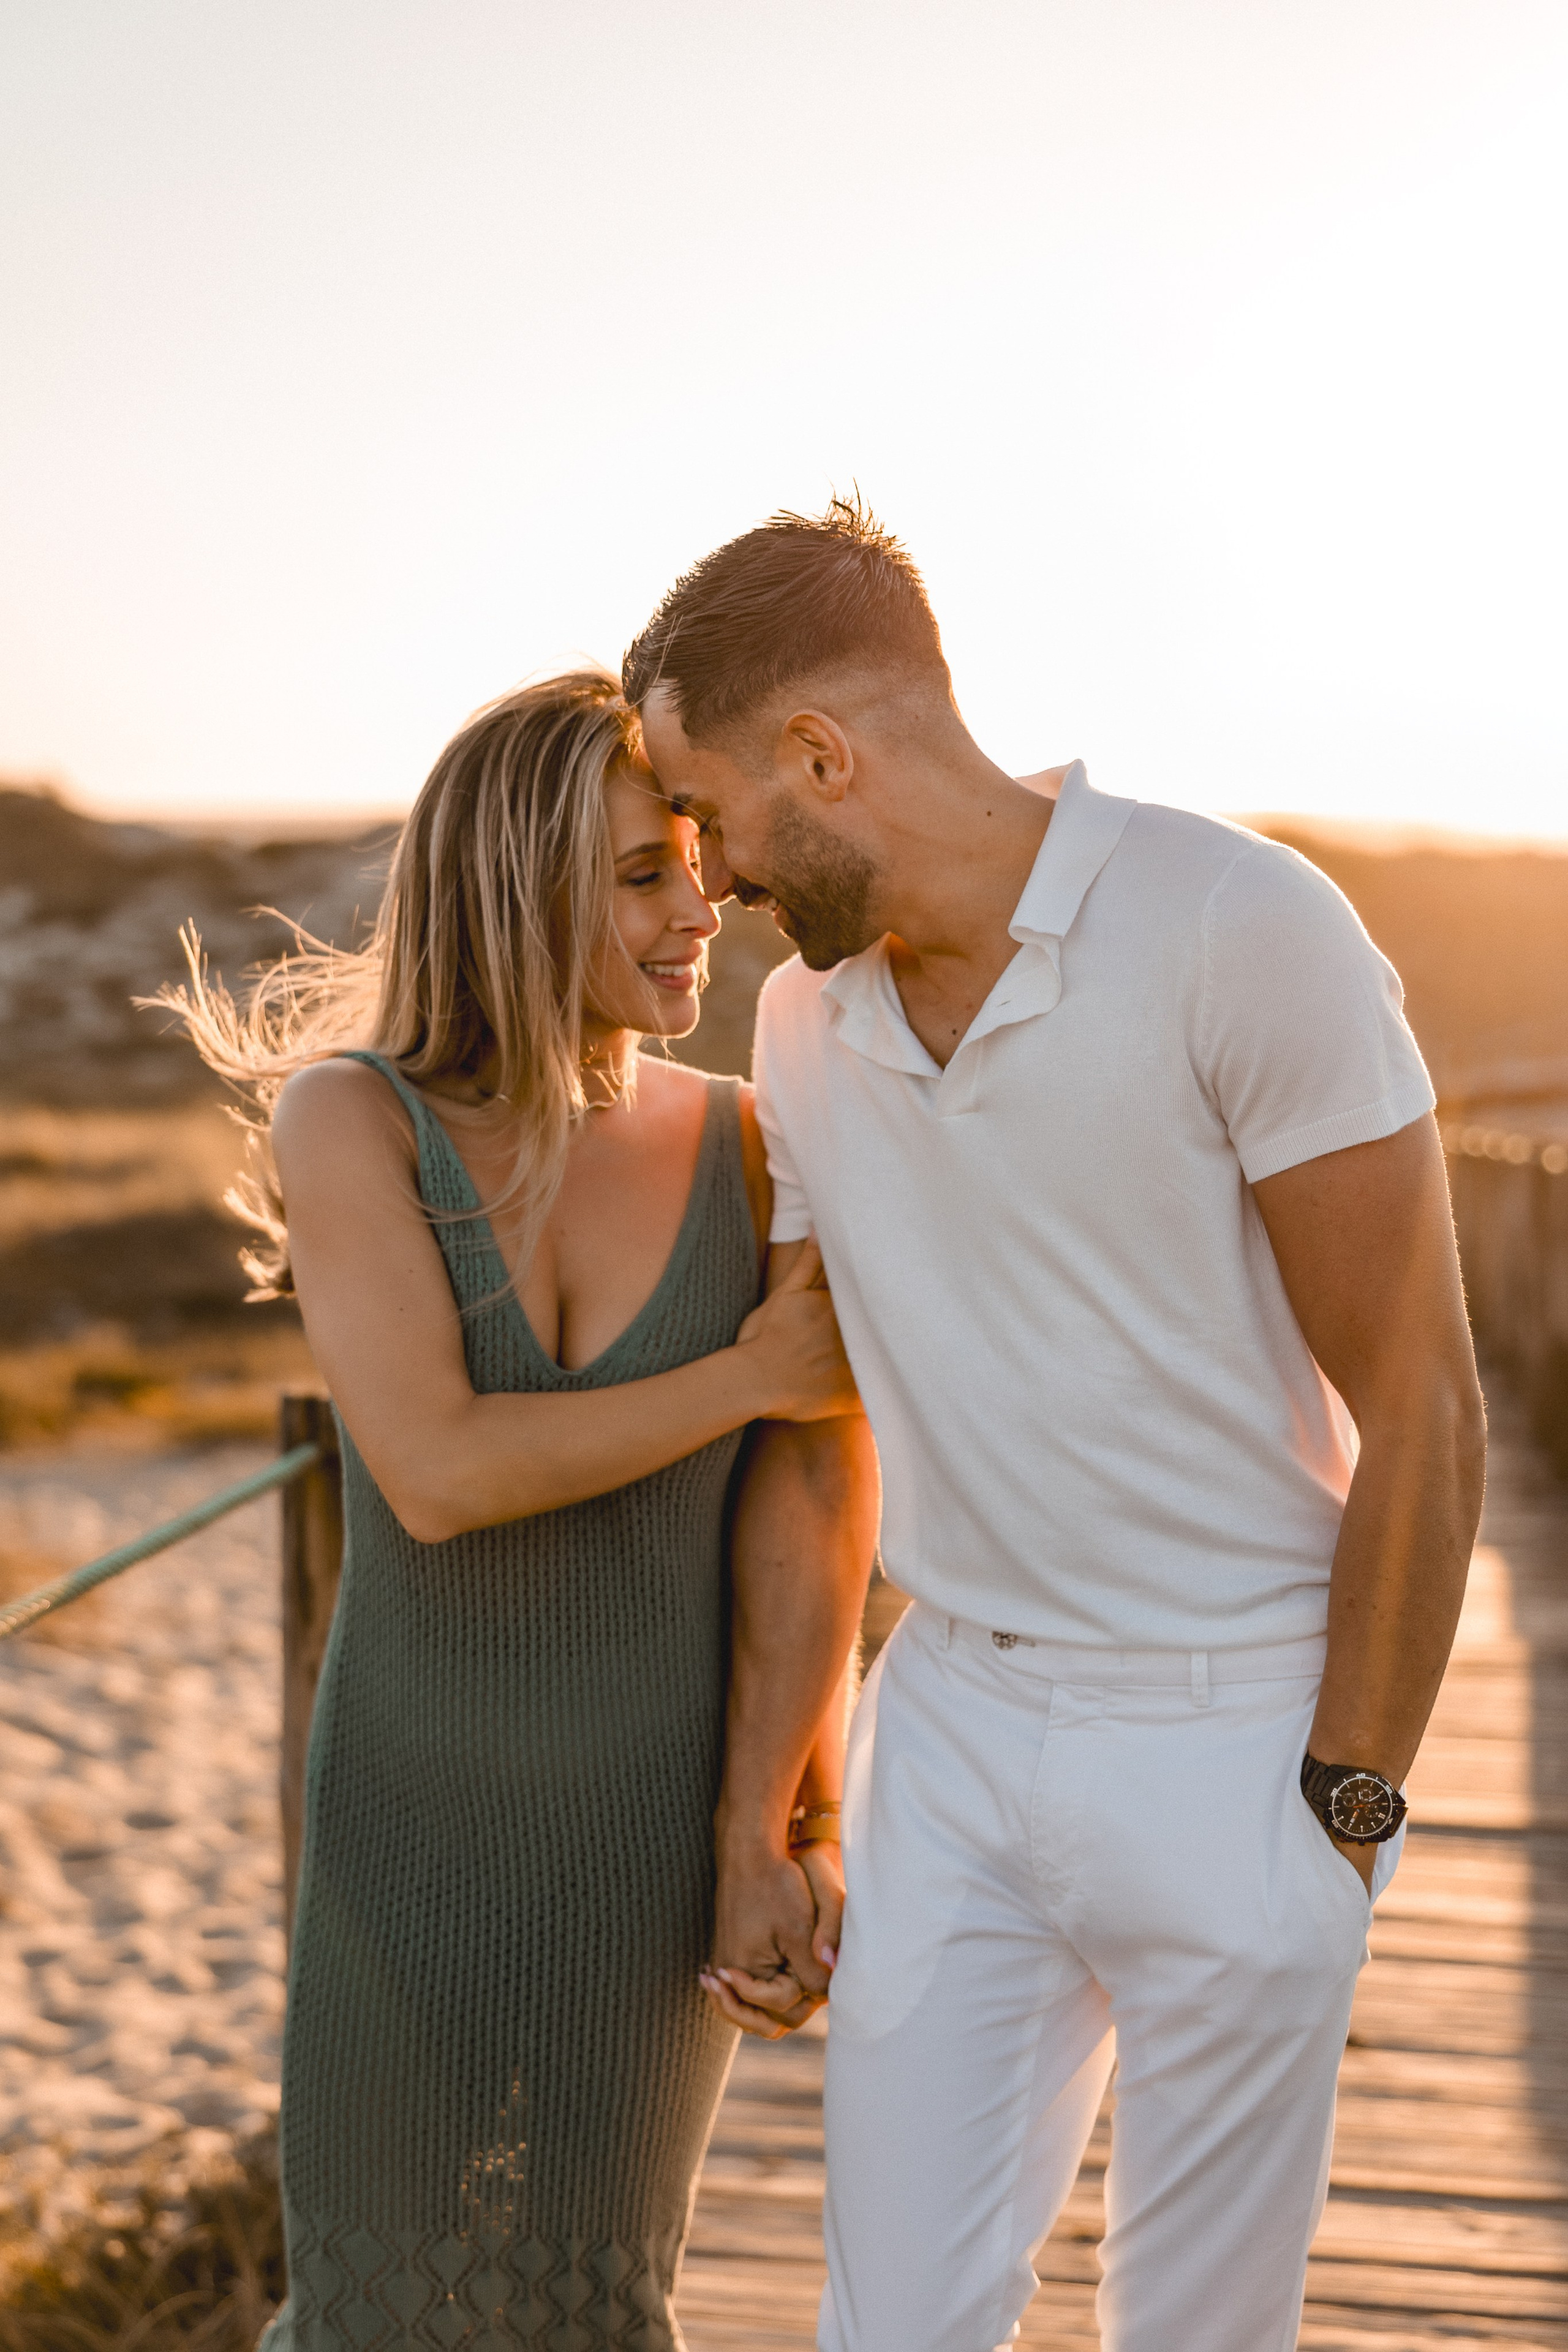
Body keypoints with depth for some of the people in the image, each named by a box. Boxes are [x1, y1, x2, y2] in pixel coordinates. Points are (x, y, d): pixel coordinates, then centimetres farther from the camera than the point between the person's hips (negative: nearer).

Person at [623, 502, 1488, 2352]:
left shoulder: (1239, 931, -17)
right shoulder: (805, 1025, 3)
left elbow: (1420, 1418, -14)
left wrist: (1342, 1815, -11)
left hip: (1228, 1741, -5)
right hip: (949, 1731, 5)